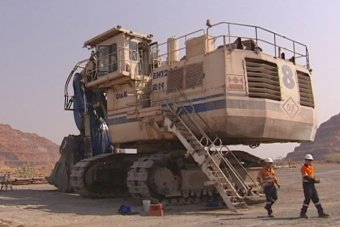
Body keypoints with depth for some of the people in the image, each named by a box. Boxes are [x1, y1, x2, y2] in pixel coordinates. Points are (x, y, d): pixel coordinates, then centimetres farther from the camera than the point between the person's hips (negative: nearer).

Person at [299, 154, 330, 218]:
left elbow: (313, 176, 19)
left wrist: (316, 180, -2)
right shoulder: (303, 168, -12)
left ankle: (321, 212, 13)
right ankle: (302, 213, 5)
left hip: (312, 184, 8)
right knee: (307, 199, -5)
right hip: (306, 184, -8)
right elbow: (306, 177, -21)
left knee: (316, 198, 8)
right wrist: (314, 180, -25)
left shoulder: (312, 167, 15)